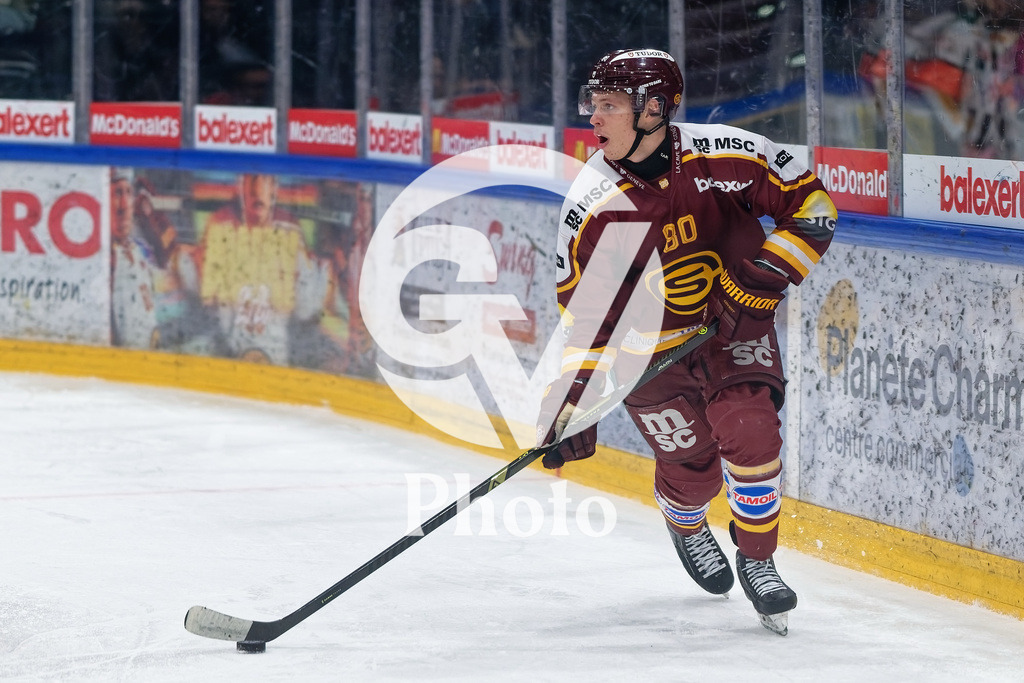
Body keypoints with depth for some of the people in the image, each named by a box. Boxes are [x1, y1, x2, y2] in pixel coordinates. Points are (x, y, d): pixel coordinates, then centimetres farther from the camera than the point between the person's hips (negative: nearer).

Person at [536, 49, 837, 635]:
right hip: (650, 341, 0)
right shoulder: (592, 206, -18)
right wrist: (574, 403, -16)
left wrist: (771, 268, -21)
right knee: (693, 463, -1)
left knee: (748, 431, -19)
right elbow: (584, 312, -11)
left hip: (734, 322, 0)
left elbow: (811, 202, -9)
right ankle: (686, 526, 37)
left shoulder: (725, 157, -20)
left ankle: (757, 559, 2)